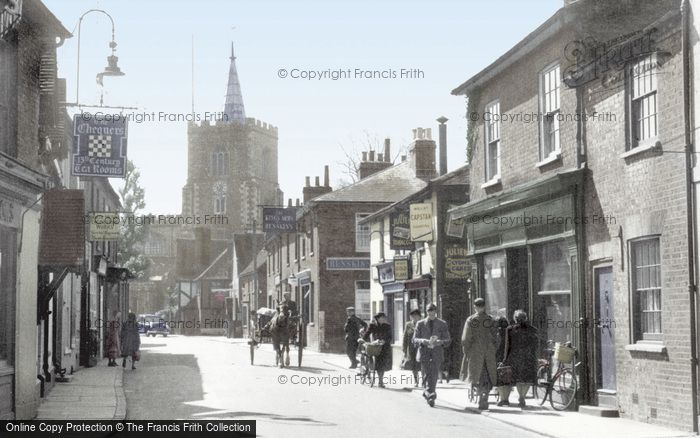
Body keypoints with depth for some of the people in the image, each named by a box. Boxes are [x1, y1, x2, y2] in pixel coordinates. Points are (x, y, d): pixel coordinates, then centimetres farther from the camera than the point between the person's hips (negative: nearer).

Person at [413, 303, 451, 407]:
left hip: (437, 353, 0)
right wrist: (424, 341, -16)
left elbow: (447, 341, 6)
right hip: (424, 353, 0)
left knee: (434, 375, -11)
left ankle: (427, 392, -2)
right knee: (427, 375, -6)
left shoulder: (442, 324, 7)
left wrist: (438, 342, -15)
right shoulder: (420, 324, 7)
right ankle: (430, 394, 3)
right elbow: (414, 340, 4)